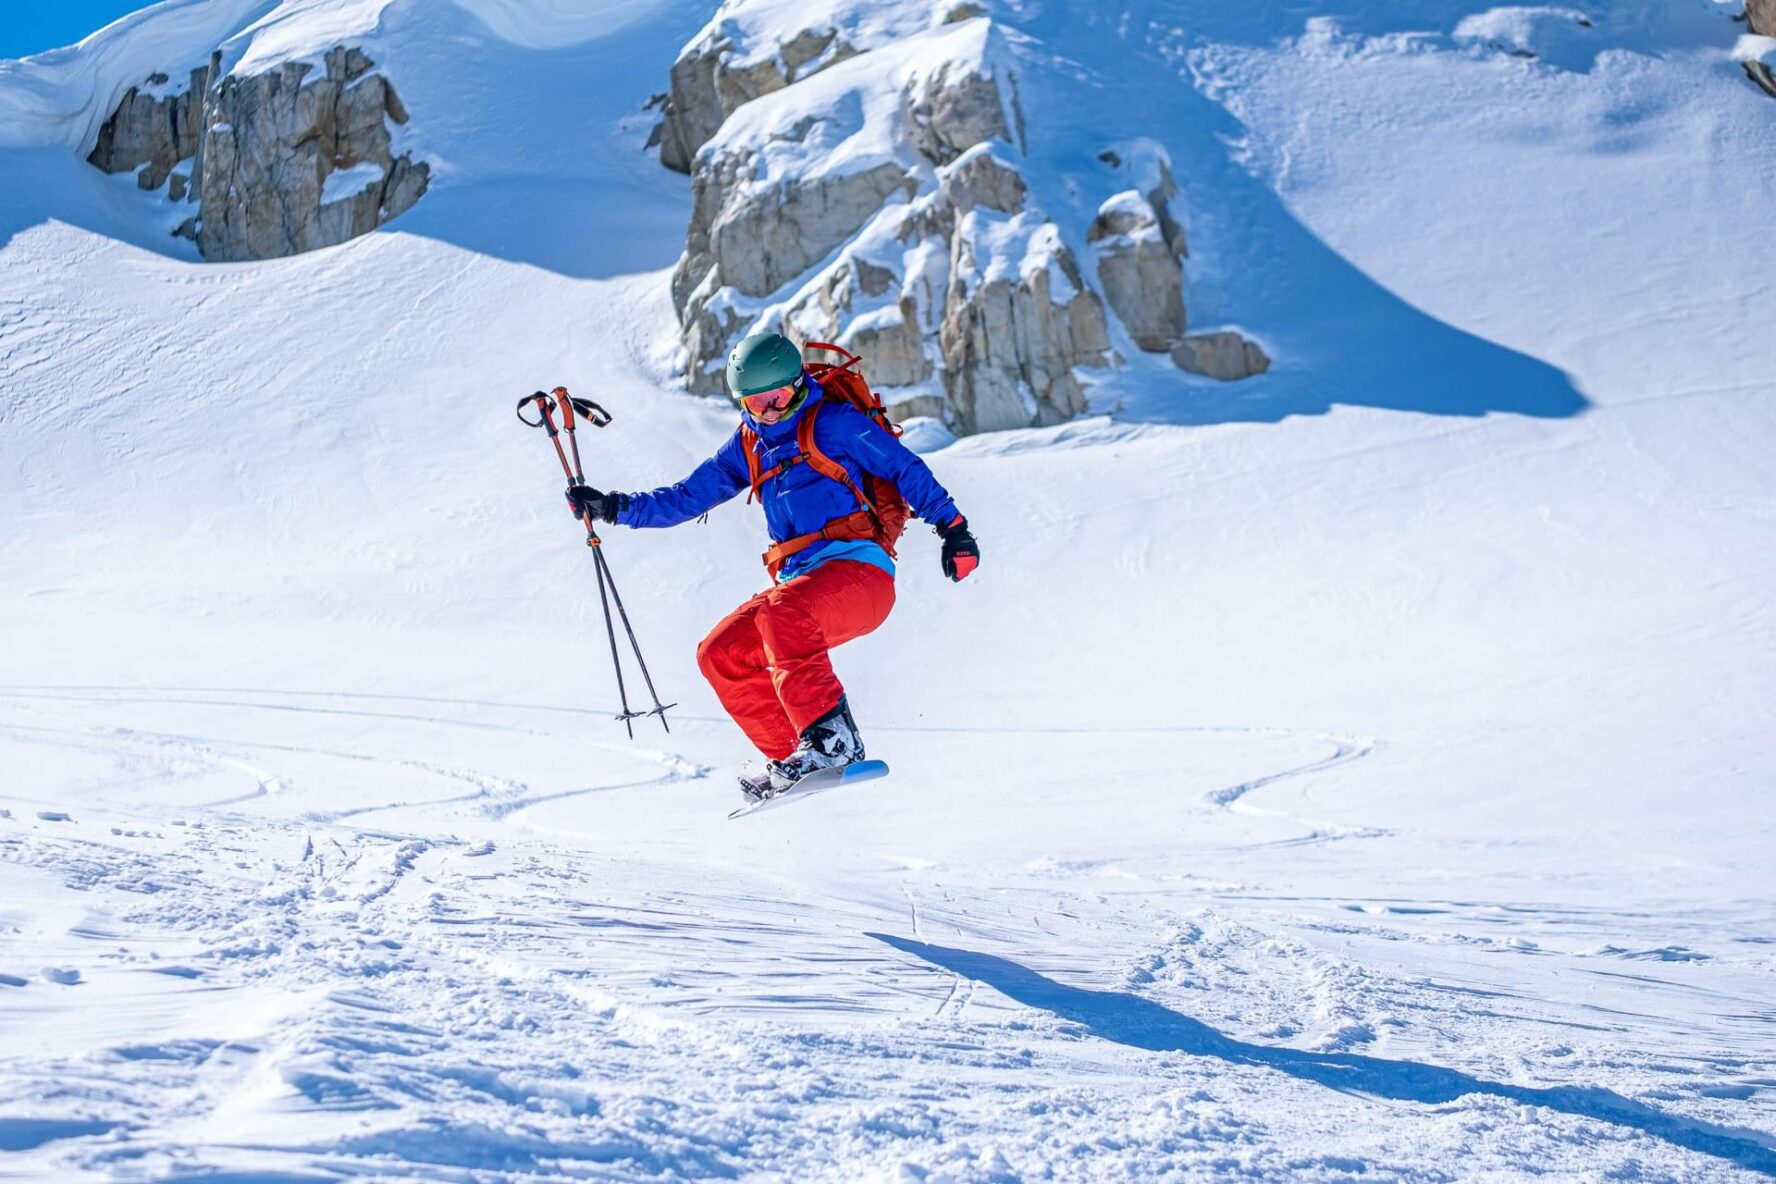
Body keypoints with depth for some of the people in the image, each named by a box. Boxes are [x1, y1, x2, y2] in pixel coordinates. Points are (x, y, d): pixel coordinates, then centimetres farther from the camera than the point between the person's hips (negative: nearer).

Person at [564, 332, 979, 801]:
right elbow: (687, 498, 22)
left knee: (781, 614, -34)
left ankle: (832, 737, -32)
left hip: (859, 571, -7)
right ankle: (789, 756, -4)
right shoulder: (750, 444, 17)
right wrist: (616, 508, 13)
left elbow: (906, 469, -1)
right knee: (720, 654, -7)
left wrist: (953, 527, -8)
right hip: (799, 583, 7)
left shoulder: (834, 423, -1)